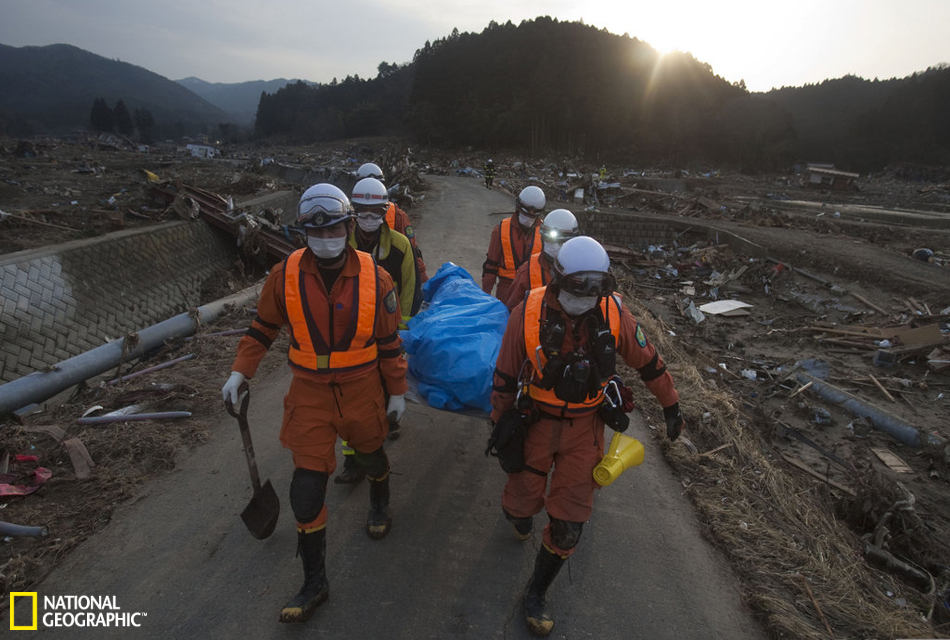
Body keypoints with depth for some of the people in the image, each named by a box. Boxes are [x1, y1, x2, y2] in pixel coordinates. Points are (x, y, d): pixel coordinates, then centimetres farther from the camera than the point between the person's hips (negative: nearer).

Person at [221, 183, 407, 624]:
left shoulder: (374, 278, -12)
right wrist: (240, 371, -4)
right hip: (310, 393, 0)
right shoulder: (285, 275, -11)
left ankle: (380, 504, 60)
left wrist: (397, 391, 2)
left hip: (362, 389, 0)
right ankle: (314, 583, 23)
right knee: (307, 488, 2)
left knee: (370, 455, 23)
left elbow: (389, 342, -3)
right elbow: (263, 328, 5)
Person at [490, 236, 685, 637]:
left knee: (568, 525, 5)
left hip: (585, 427, 1)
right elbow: (505, 375, -5)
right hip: (536, 422, -1)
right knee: (518, 506, 12)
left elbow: (647, 361, 3)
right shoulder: (528, 313, -17)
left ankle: (536, 593, 31)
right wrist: (500, 425, 4)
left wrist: (671, 406, 12)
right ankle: (524, 516, 53)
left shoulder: (613, 314, -13)